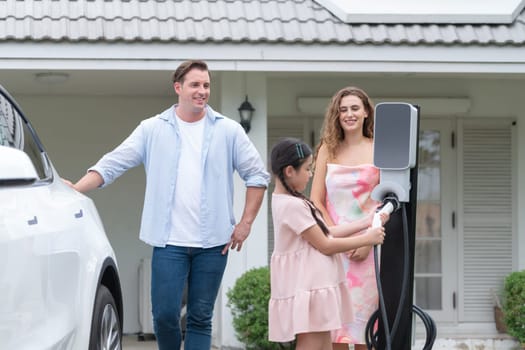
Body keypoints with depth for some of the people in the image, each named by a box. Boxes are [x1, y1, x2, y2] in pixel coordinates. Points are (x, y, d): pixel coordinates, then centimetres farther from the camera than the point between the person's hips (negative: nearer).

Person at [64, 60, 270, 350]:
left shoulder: (228, 131, 4)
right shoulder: (153, 129, 3)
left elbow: (257, 175, 8)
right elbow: (112, 164, 0)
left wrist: (246, 222, 1)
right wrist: (75, 189, -14)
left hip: (213, 242, 1)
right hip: (169, 241, 0)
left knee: (201, 317, 4)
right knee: (164, 314, -5)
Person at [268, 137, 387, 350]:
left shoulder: (286, 201, 12)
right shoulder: (293, 206, -20)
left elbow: (325, 233, 14)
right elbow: (325, 245, -15)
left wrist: (366, 222, 14)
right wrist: (367, 239, -6)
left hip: (315, 285, 11)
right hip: (306, 289, -11)